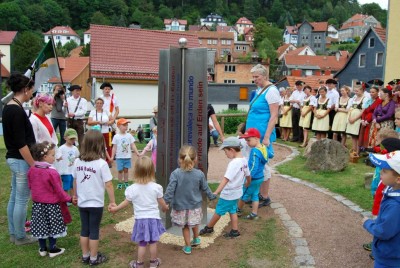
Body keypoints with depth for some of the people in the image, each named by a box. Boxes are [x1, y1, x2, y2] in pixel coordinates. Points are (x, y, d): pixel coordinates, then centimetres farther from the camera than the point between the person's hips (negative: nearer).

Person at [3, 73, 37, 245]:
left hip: (13, 158, 10)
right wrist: (33, 164, -16)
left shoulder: (8, 107, 8)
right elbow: (21, 143, -22)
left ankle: (13, 233, 28)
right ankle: (21, 237, 15)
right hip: (21, 160, -10)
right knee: (22, 200, 3)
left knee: (14, 197, 17)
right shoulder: (17, 110, -21)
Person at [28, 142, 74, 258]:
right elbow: (59, 190, -17)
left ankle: (42, 249, 28)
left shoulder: (32, 170, -4)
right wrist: (69, 199, -5)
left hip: (37, 203, 6)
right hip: (52, 204, -6)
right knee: (52, 226, 9)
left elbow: (30, 186, 10)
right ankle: (52, 249, 19)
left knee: (41, 225, 15)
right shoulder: (52, 172, -24)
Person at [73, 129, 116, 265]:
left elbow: (75, 181, 8)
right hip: (96, 204, -5)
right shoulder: (101, 163, -18)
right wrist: (112, 201, -7)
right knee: (94, 231, 8)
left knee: (84, 230, 17)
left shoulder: (77, 161, -3)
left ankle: (85, 256, 31)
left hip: (82, 203, 5)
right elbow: (108, 185, -17)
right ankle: (93, 258, 21)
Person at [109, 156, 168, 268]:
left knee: (142, 243, 13)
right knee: (153, 242, 15)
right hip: (153, 218, 0)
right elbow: (162, 203, -1)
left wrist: (115, 208, 17)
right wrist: (165, 208, 22)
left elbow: (126, 202, -1)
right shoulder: (156, 187, -13)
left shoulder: (132, 189, -14)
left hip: (140, 219, 0)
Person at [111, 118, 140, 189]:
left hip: (127, 157, 2)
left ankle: (126, 182, 21)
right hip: (119, 157, -2)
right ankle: (120, 183, 16)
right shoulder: (116, 137, -4)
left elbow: (133, 145, 3)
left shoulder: (129, 136, 2)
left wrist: (137, 153, -2)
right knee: (120, 170, 5)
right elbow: (114, 147, -1)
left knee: (126, 170, 10)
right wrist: (112, 157, -5)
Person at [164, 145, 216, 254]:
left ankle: (188, 247, 26)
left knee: (185, 226, 17)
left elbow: (170, 189, -22)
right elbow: (205, 188, 1)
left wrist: (167, 201, -14)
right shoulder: (199, 174, -13)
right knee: (194, 223, 29)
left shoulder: (175, 174, -21)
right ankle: (196, 239, 46)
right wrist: (211, 196, 19)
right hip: (195, 205, 2)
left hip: (180, 206, -2)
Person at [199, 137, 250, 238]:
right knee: (232, 211, 20)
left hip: (228, 194, -8)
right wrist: (247, 184, 33)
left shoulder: (233, 163, -27)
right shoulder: (244, 160, -1)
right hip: (237, 192, 8)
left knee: (218, 211, 9)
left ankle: (209, 228, 25)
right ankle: (234, 231, 26)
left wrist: (216, 192, -40)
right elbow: (248, 175, 12)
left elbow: (226, 179, -35)